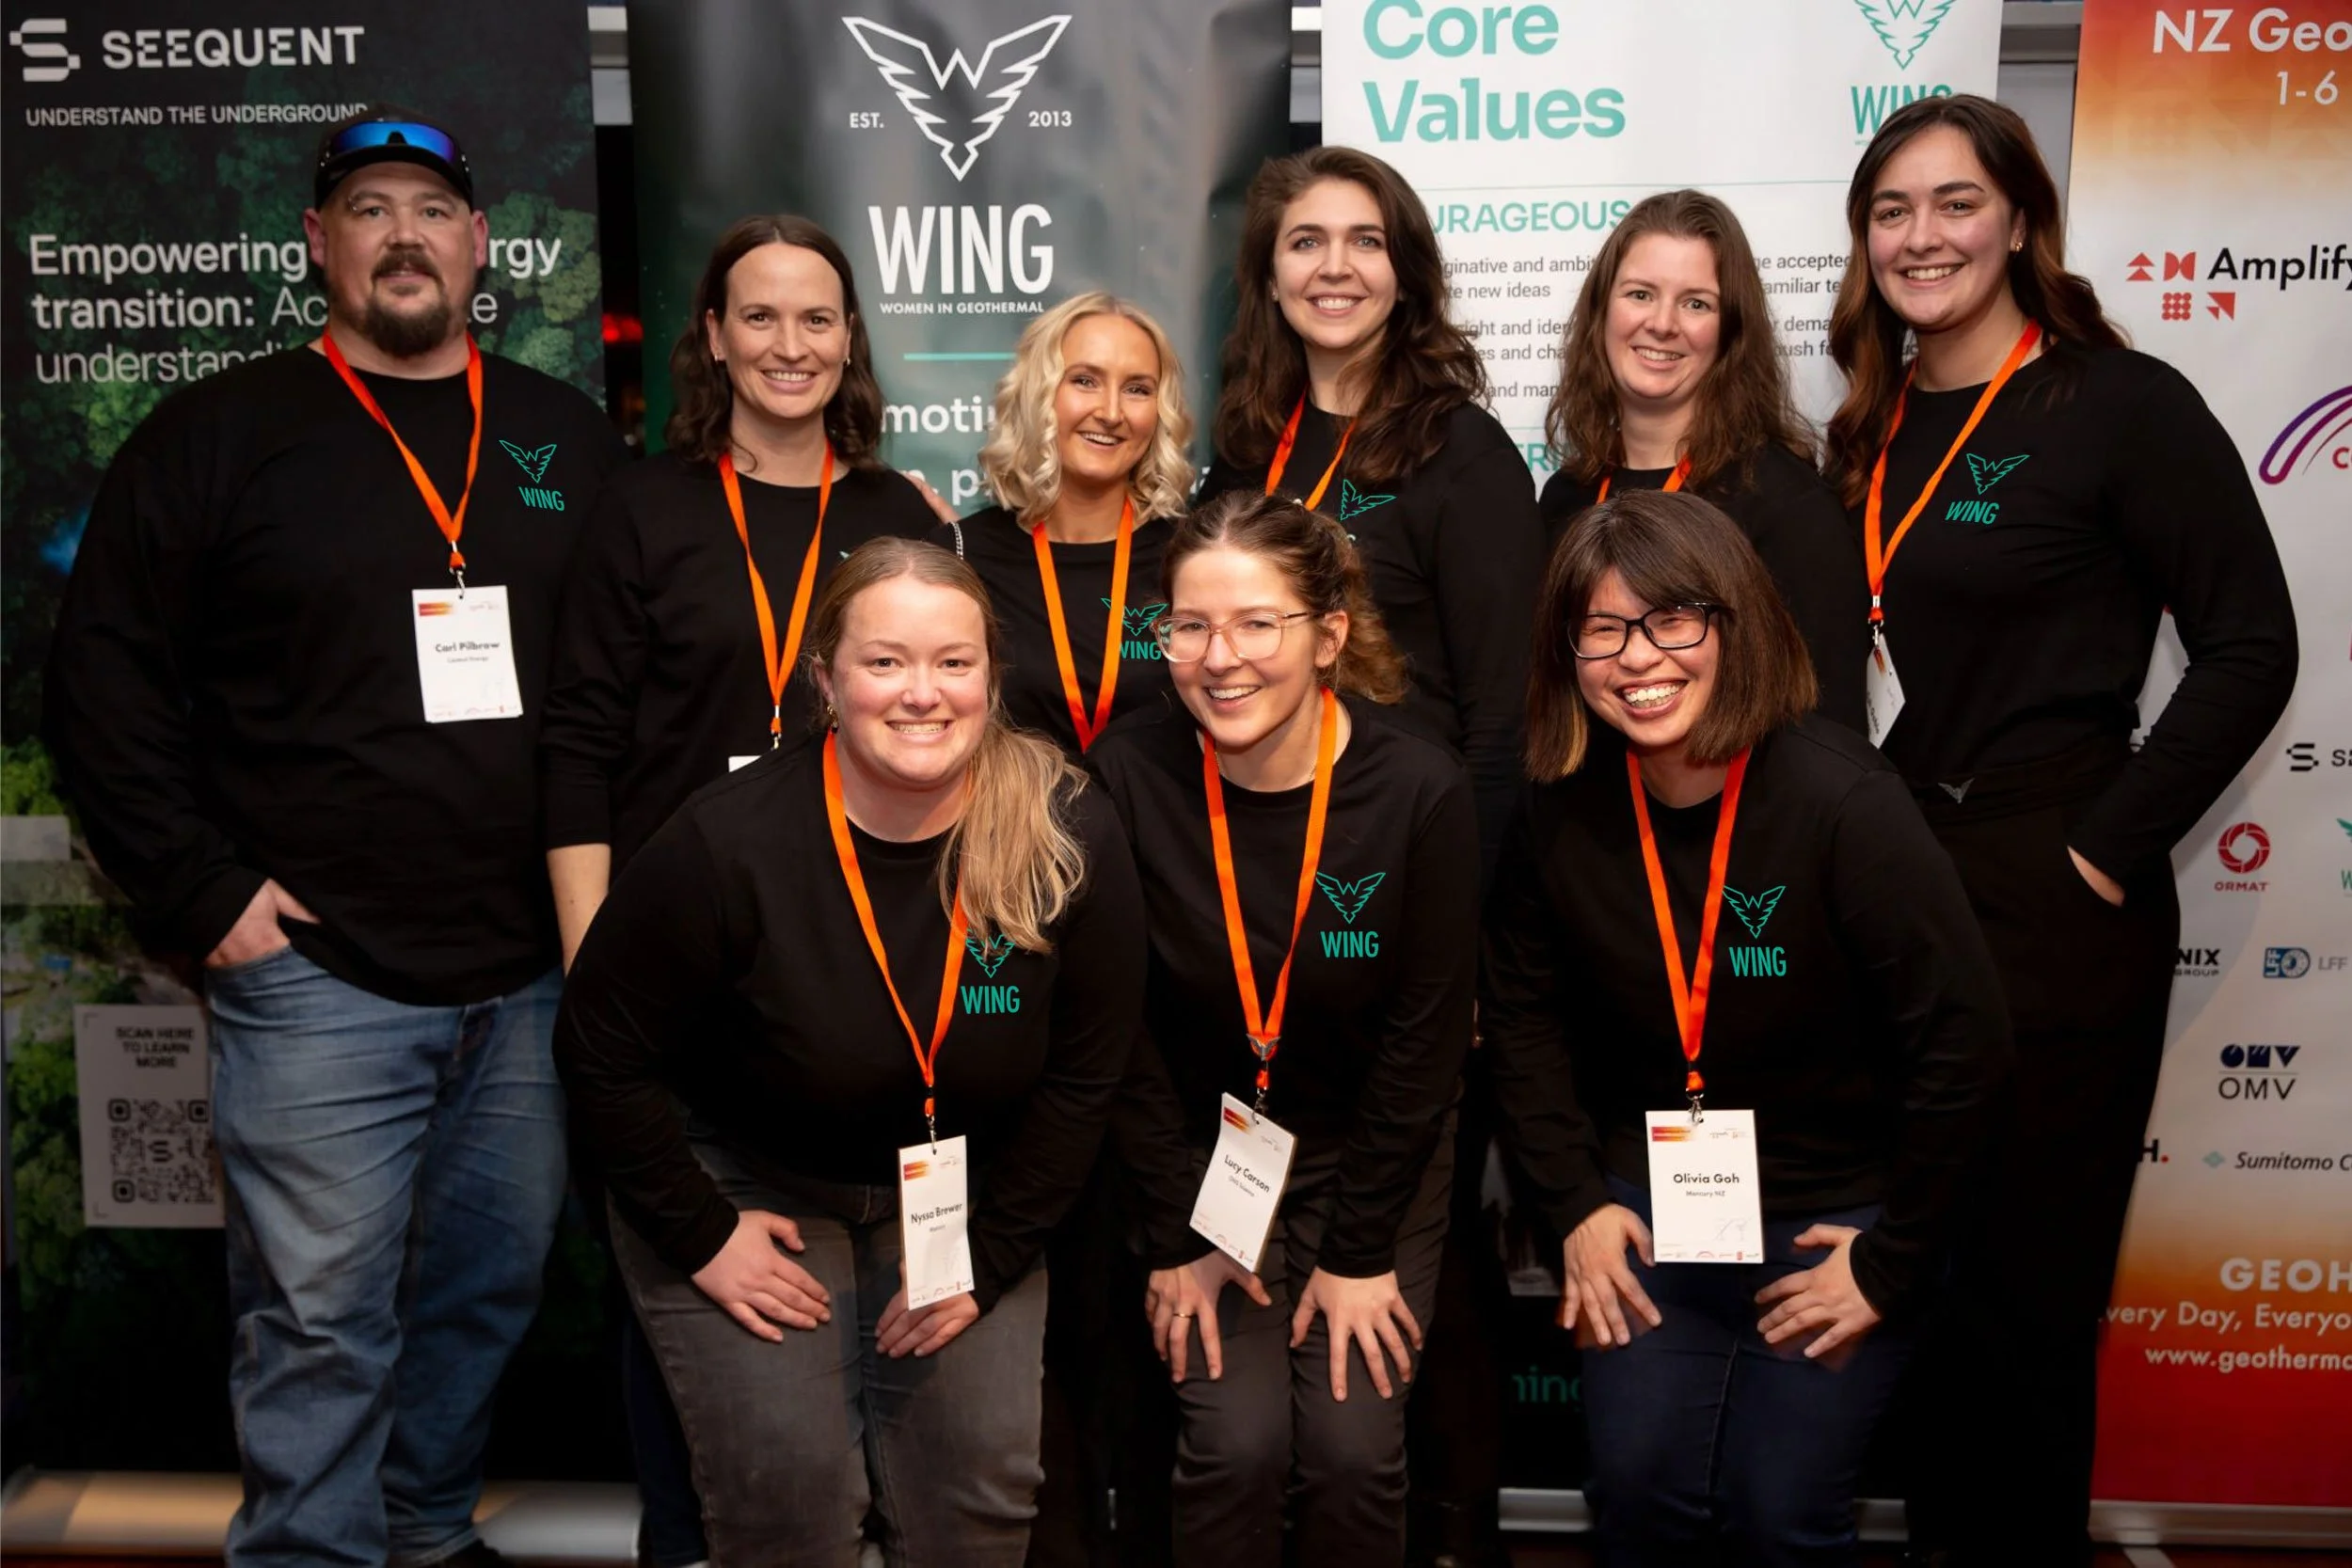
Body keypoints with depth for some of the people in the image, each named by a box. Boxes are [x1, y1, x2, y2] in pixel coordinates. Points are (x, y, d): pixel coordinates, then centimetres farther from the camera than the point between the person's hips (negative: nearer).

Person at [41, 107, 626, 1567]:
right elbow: (106, 679, 0)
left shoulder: (572, 441, 10)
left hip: (536, 976, 4)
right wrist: (204, 896, -6)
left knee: (492, 1287, 15)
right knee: (324, 1320, 0)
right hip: (321, 970, -3)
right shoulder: (218, 435, 2)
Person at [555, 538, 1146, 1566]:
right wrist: (702, 1234, -11)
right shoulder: (730, 845, -24)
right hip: (748, 1189, -2)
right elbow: (602, 1053, -11)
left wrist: (989, 1253, -6)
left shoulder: (1070, 839, -18)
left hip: (962, 1199, 3)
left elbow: (1085, 1071, -6)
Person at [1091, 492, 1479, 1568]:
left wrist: (1360, 1250, -8)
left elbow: (1423, 1038, -9)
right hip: (1198, 1155, 0)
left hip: (1372, 1159, 0)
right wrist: (1175, 1235, -7)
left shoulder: (1421, 792, -16)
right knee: (1239, 1443, -10)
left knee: (1355, 1448, -8)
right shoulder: (1127, 780, -15)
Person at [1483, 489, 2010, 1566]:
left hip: (1831, 1220, -3)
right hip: (1648, 1208, 3)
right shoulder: (1565, 807, -8)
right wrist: (1576, 1203, -2)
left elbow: (1962, 1044, -19)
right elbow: (1524, 1010, 4)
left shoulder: (1842, 802, -21)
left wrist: (1892, 1263, -13)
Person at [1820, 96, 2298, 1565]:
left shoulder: (2122, 403, -8)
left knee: (2022, 1293, 6)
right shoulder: (1874, 429, 10)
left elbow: (2251, 647, -12)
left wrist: (2108, 849, -14)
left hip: (2050, 912, -6)